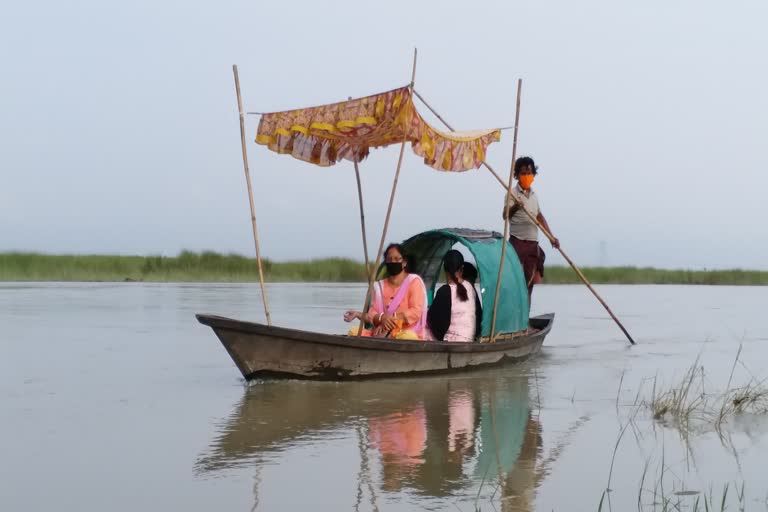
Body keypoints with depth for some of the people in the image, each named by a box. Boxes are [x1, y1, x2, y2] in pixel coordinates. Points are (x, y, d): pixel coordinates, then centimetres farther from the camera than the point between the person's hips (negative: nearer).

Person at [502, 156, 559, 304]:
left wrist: (551, 237, 23)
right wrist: (514, 207, -43)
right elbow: (505, 215, -22)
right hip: (518, 242, -7)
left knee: (530, 282, 6)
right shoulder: (513, 194, -7)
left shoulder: (534, 195, 16)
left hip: (533, 244, 7)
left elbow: (540, 217, 26)